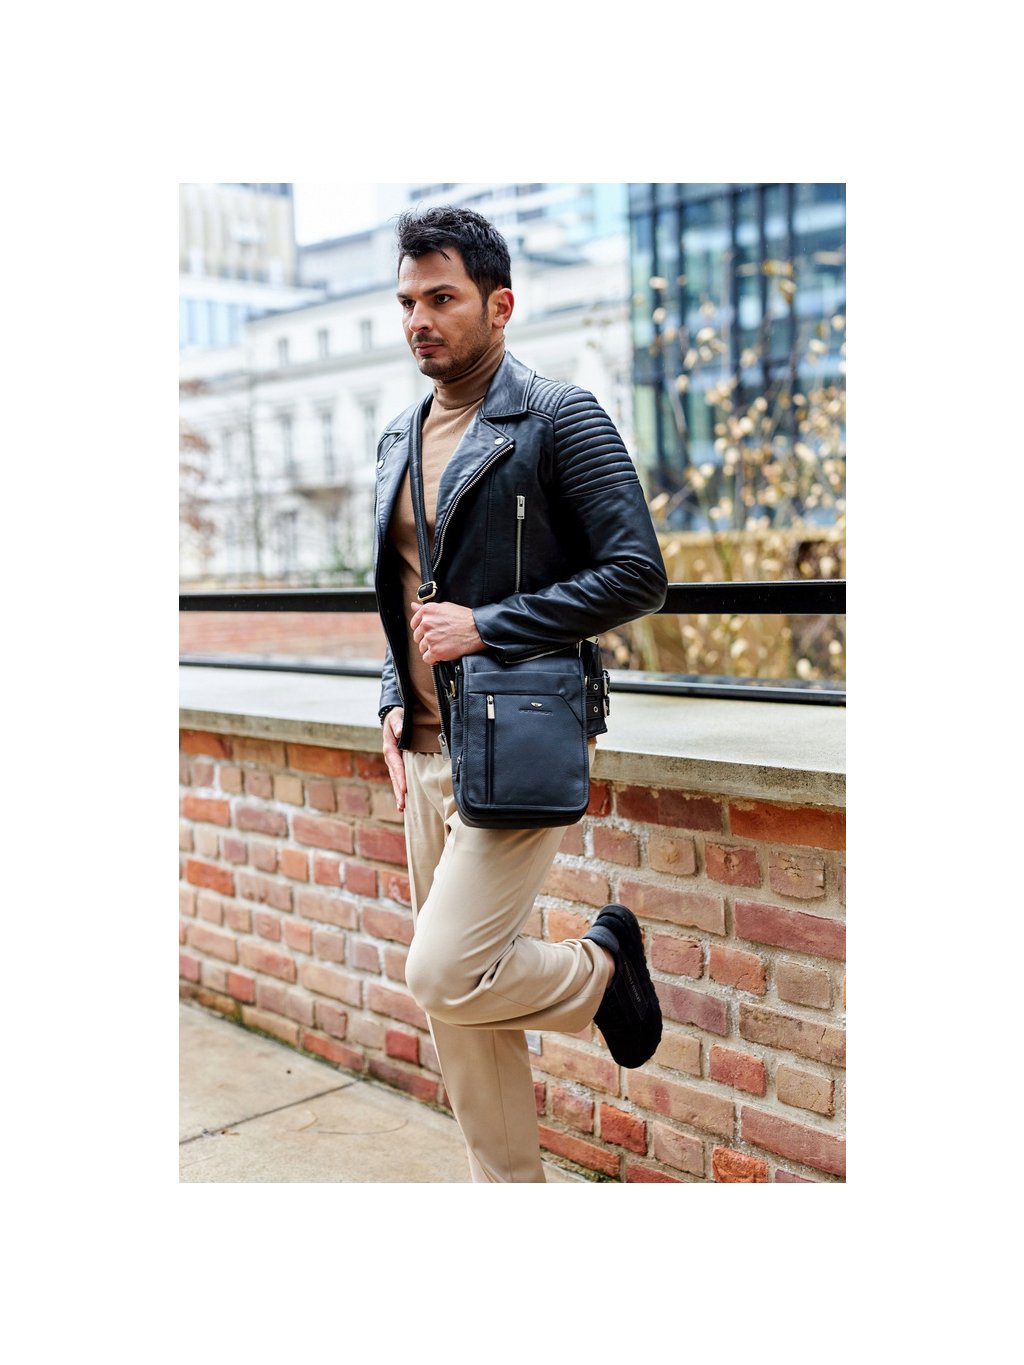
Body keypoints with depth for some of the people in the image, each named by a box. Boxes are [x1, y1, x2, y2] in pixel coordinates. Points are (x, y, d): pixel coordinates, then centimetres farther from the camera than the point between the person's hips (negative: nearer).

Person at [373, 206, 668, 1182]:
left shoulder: (560, 418, -8)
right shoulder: (400, 438, 15)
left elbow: (636, 575, -14)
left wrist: (487, 626, -17)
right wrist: (395, 701, 10)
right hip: (427, 754, 7)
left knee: (444, 974, -16)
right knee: (454, 1004, 11)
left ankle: (601, 967, 13)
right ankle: (505, 1186, 28)